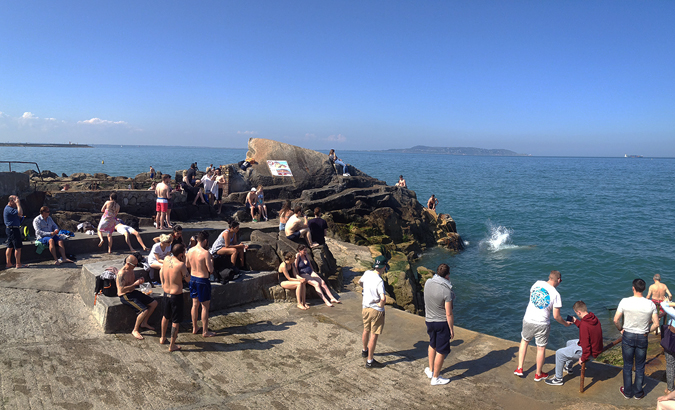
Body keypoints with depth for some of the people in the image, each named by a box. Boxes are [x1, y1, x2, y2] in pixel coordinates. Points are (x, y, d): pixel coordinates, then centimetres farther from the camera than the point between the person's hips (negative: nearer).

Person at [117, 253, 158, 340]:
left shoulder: (131, 270, 7)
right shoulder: (121, 273, -22)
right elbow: (122, 289, -28)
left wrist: (139, 280, 1)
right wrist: (135, 284, -27)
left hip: (133, 292, 9)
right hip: (125, 296, -9)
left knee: (154, 303, 5)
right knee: (144, 310, -23)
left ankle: (144, 323, 19)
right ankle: (135, 330, -4)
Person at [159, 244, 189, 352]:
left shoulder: (166, 259, -4)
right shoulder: (180, 264, -23)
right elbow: (187, 279, -10)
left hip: (166, 293, 7)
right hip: (177, 295, -7)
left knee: (165, 316, 27)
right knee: (176, 321, 7)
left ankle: (163, 338, 44)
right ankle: (172, 345, 15)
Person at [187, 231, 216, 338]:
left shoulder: (190, 251, -1)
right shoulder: (205, 253, -22)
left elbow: (188, 265, 12)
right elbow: (211, 270, -20)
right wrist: (211, 261, -2)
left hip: (193, 278, 7)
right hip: (203, 281, -7)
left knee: (195, 304, 18)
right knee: (205, 306, 4)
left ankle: (194, 328, 30)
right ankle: (205, 332, 11)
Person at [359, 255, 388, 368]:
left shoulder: (367, 273, -4)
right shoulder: (379, 281, -26)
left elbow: (360, 282, 19)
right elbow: (383, 298, -36)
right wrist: (381, 305, -16)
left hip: (365, 307, 7)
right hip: (376, 311, -7)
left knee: (366, 330, 26)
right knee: (374, 336, 4)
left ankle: (365, 350, 47)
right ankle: (370, 361, 12)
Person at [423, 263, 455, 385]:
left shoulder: (428, 283, -7)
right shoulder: (446, 291, -25)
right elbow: (449, 314, -20)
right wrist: (452, 329, -9)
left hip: (429, 320, 6)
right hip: (442, 322, -6)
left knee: (432, 345, 27)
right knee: (441, 351, 9)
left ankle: (430, 370, 41)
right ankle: (435, 378, 20)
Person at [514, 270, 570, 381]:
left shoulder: (537, 283, -4)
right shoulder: (555, 294, -14)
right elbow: (556, 316, -11)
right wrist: (566, 324, 7)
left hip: (528, 320, 4)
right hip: (542, 324, -3)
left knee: (524, 341, 25)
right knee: (541, 348, 14)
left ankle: (519, 369, 28)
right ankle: (538, 374, 30)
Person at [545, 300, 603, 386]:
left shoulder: (584, 324, -33)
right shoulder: (593, 318, -5)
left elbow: (585, 344, -32)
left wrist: (583, 358, -18)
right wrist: (576, 321, 22)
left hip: (590, 352, -10)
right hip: (596, 346, 10)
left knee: (559, 353, -3)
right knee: (569, 343, 31)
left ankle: (558, 379, 12)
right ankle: (569, 368, 49)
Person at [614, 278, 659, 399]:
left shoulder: (625, 301, -14)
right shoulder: (650, 304, -10)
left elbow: (616, 320, -11)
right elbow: (656, 324, -7)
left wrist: (621, 329, 7)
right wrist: (647, 331, 10)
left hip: (628, 336, -1)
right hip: (642, 338, 1)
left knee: (627, 365, 13)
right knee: (640, 367, 15)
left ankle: (627, 392, 23)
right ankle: (638, 393, 26)